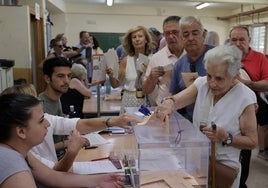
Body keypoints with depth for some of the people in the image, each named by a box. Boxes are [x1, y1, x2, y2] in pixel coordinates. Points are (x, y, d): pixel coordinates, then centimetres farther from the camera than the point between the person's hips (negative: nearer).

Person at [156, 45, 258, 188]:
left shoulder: (245, 98, -12)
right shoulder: (202, 83, -1)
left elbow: (252, 142, -7)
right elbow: (178, 99, -16)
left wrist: (226, 138, -22)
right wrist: (169, 102, -39)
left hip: (224, 165, -4)